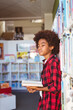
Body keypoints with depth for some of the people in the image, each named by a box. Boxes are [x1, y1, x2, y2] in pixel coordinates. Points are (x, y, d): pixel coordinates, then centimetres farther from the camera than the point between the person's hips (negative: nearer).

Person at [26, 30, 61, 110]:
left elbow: (55, 87, -19)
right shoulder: (46, 62, 7)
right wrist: (34, 86, 0)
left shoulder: (54, 62, -17)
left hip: (52, 103, -7)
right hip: (45, 100, 7)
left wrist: (37, 88, -11)